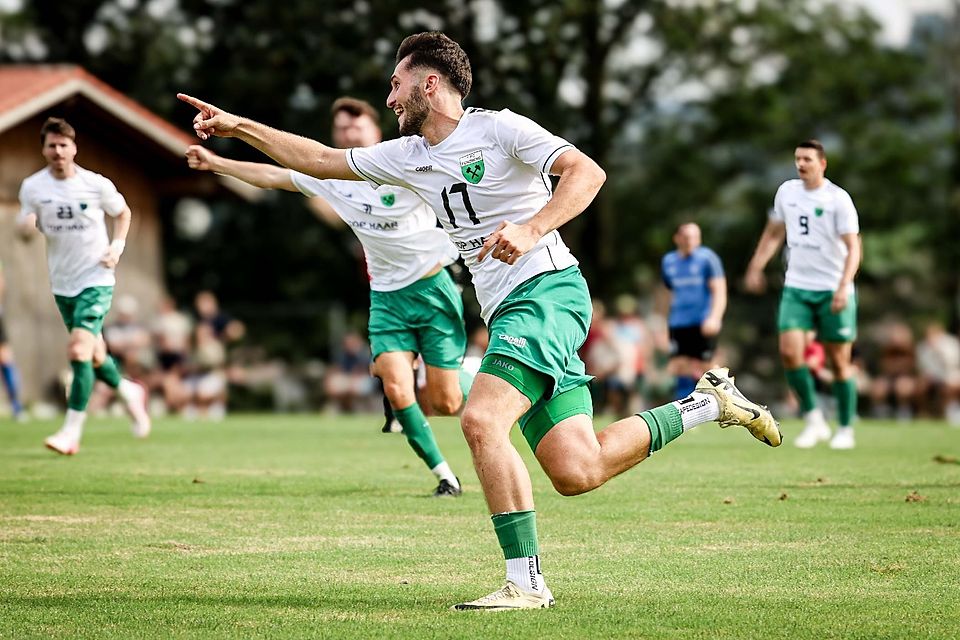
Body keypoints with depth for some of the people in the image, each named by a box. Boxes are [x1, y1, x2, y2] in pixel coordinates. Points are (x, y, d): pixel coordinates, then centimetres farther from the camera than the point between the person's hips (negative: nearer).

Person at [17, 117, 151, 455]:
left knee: (79, 351, -19)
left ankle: (71, 433, -16)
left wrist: (118, 246, -6)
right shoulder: (32, 187, -3)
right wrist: (26, 226, -17)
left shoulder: (97, 185, -8)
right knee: (94, 356, 14)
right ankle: (129, 392, 43)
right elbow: (27, 226, 7)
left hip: (96, 279, -4)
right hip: (61, 284, 4)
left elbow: (123, 213, 10)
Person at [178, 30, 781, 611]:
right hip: (508, 313, 8)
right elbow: (321, 160, 25)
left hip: (547, 290, -8)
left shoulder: (498, 128, -5)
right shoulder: (408, 156, 18)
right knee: (576, 472, -2)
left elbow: (588, 172, -14)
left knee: (481, 420, -24)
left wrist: (532, 229, -28)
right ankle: (708, 402, 18)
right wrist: (238, 126, 20)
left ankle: (526, 580, -19)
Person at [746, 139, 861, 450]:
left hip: (833, 291, -4)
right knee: (789, 351, -14)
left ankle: (846, 429, 15)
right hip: (796, 287, 4)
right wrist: (756, 267, 15)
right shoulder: (787, 191, 7)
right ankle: (813, 419, 0)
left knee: (839, 361, 1)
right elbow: (774, 232, 22)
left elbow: (853, 247, -12)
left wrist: (844, 287, -23)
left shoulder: (838, 199, -9)